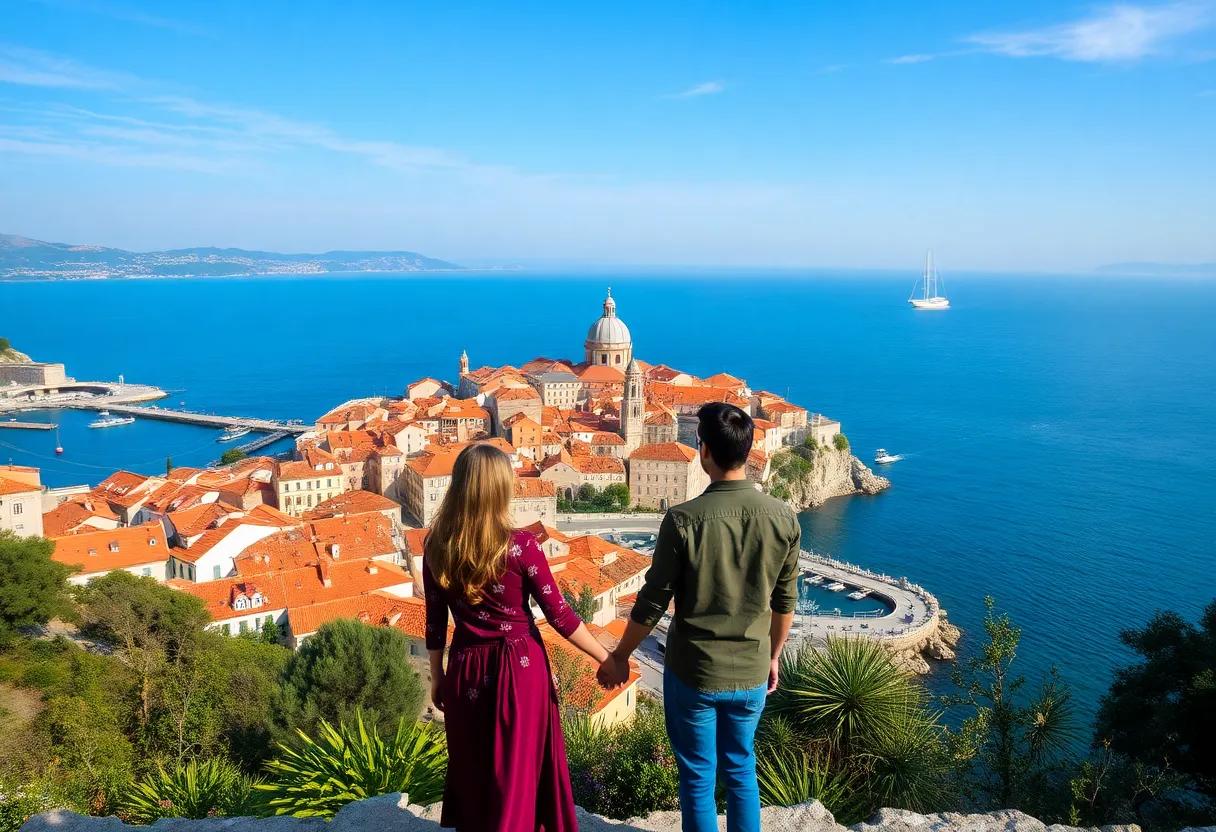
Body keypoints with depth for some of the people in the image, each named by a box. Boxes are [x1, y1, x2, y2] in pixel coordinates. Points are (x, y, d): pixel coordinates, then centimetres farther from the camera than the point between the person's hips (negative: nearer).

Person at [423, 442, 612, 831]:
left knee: (472, 774, 21)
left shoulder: (437, 545, -6)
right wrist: (606, 658, 0)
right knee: (517, 773, 12)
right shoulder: (519, 546, -17)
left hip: (466, 671, 4)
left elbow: (435, 621, 2)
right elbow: (558, 615, -11)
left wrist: (437, 676, 15)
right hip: (519, 668, -3)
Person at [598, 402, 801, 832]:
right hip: (750, 674, 3)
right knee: (740, 772, 22)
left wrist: (619, 657, 3)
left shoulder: (683, 519, -20)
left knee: (698, 779, 14)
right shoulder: (783, 518, -9)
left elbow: (652, 602, -12)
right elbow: (784, 602, 2)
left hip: (693, 672, -3)